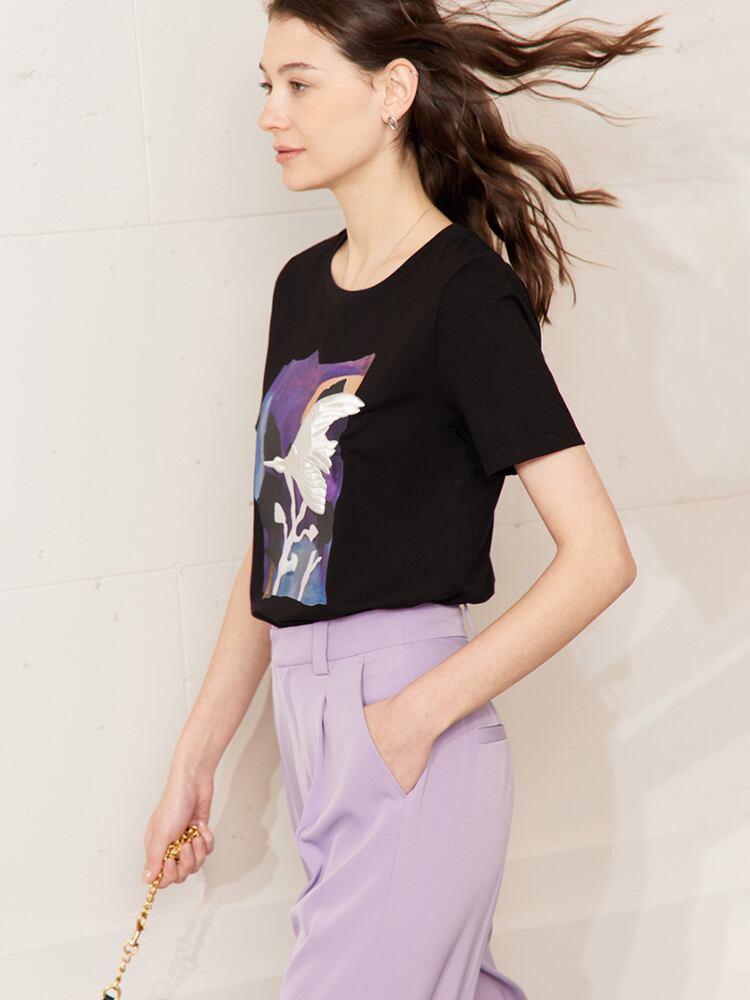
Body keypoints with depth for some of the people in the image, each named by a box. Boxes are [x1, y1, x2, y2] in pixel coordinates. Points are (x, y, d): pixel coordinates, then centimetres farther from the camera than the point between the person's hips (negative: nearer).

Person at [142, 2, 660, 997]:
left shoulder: (464, 292, -11)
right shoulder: (303, 284, 11)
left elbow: (599, 555, -15)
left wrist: (421, 712, -17)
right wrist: (196, 758, 14)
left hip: (411, 743, -7)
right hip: (305, 719, 7)